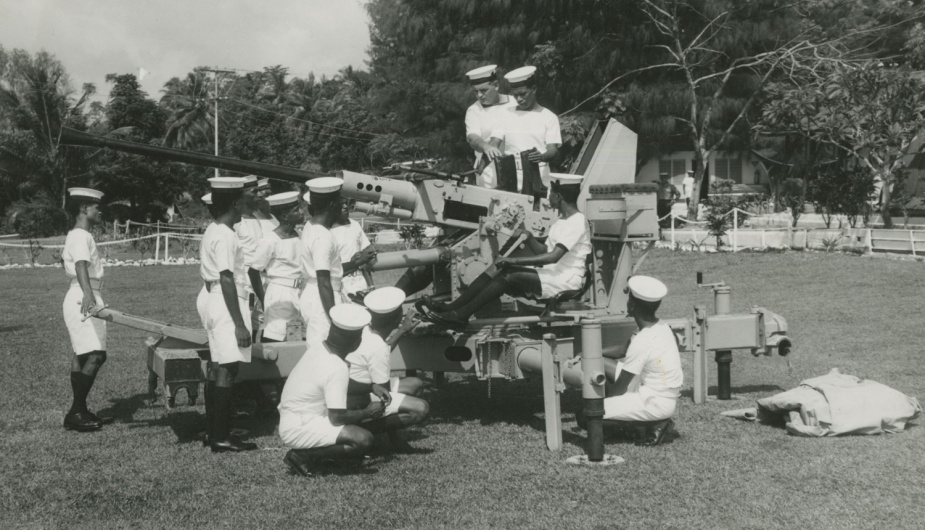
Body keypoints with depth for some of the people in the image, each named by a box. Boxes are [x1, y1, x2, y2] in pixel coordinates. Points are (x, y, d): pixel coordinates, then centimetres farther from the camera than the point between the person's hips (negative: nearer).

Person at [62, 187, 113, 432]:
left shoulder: (77, 235, 17)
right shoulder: (81, 237, -14)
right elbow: (81, 266, -31)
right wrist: (88, 295, -47)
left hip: (86, 299, 11)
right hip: (83, 300, -11)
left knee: (82, 356, 10)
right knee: (95, 355, -16)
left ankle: (79, 412, 14)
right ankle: (75, 413, -13)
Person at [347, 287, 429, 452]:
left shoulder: (364, 330, -1)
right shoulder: (378, 349, -25)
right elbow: (384, 391, -16)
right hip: (357, 402, -10)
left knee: (415, 384, 16)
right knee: (421, 408, -20)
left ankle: (392, 435, 8)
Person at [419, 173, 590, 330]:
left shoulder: (577, 222, -12)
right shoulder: (560, 222, 20)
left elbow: (553, 257, -23)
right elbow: (543, 252, 21)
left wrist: (514, 260, -24)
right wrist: (528, 237, 1)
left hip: (566, 281, -9)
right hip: (549, 274, 9)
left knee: (511, 277, -27)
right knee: (499, 268, -9)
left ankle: (460, 316, -28)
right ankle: (451, 308, -18)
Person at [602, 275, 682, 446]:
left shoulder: (642, 342, -24)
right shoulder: (660, 327, 2)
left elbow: (619, 388, -16)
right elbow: (623, 349, 19)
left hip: (658, 404, -10)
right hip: (667, 395, 10)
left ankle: (653, 425, -6)